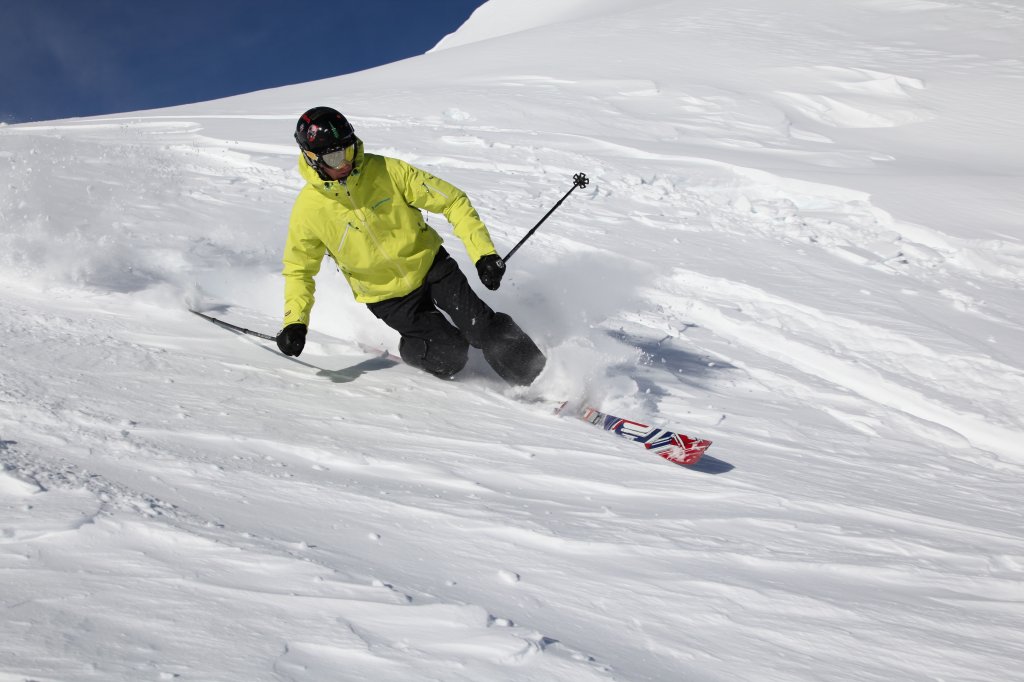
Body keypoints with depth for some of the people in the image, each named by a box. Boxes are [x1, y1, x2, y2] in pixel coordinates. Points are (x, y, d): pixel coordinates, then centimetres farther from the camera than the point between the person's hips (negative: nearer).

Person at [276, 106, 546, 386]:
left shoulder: (387, 170, -17)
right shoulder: (308, 210, -15)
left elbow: (452, 201, -13)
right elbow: (298, 269, 0)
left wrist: (483, 252, -23)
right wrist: (295, 321, -13)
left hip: (430, 266, 1)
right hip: (388, 297, -1)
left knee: (483, 326, -13)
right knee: (451, 355, -13)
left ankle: (539, 377, 7)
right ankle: (411, 348, 20)